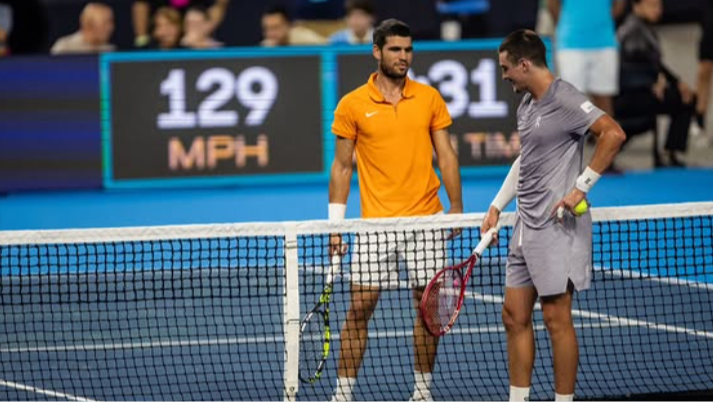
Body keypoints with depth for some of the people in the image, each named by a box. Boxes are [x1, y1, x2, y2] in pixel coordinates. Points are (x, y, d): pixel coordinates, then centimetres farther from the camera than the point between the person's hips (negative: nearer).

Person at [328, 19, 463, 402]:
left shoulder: (429, 98, 5)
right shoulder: (352, 105, 1)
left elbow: (446, 155, 8)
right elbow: (342, 166, 5)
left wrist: (456, 208, 0)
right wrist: (335, 224, 1)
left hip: (425, 219, 2)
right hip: (375, 223, -2)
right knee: (360, 305, -4)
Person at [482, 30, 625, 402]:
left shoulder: (563, 99, -14)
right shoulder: (526, 104, 15)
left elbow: (613, 134, -24)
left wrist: (581, 187, -21)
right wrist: (498, 206, 23)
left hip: (557, 225, -9)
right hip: (526, 226, 9)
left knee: (556, 318, -4)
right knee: (514, 316, 8)